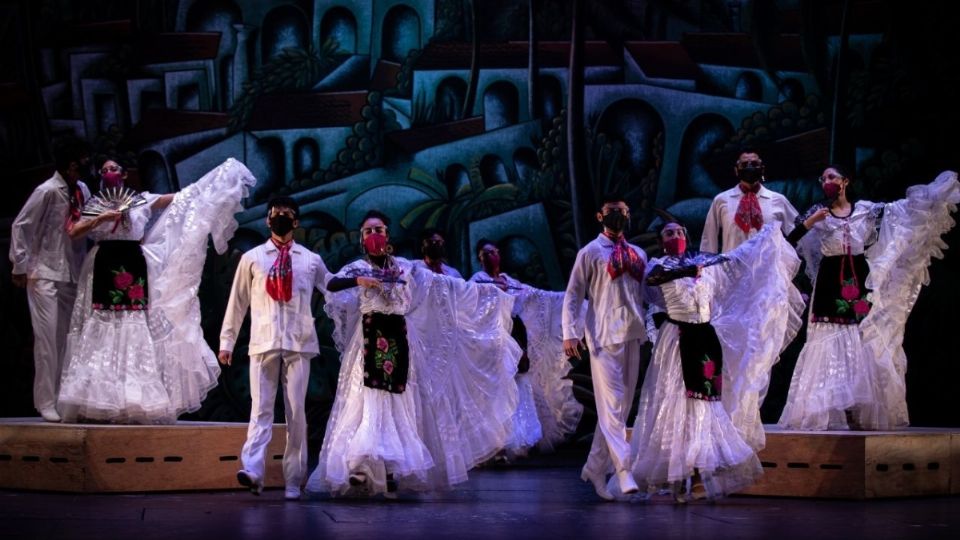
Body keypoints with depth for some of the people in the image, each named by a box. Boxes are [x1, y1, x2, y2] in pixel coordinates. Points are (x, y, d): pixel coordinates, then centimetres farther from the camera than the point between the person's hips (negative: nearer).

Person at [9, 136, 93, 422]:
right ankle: (47, 403, 0)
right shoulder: (47, 192, -14)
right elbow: (20, 226, -9)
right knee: (48, 338, -6)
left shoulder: (82, 190, 4)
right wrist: (20, 266, -8)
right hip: (45, 275, -6)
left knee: (70, 338, 6)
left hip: (73, 275, 6)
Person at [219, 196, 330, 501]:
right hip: (263, 343, 0)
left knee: (296, 412, 0)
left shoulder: (311, 261, 11)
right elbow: (238, 301, 11)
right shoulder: (252, 258, 10)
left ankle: (293, 480, 4)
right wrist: (227, 341, 10)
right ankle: (252, 471, -20)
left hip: (298, 344, 1)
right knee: (261, 409, -9)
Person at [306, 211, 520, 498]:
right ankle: (363, 463, -20)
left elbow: (443, 283, 16)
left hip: (399, 338, 3)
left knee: (397, 401, 1)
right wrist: (358, 281, -30)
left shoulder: (405, 267, 13)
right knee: (371, 401, -13)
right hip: (370, 338, -3)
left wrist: (484, 290, 15)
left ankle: (388, 468, 4)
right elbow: (331, 285, -13)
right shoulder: (357, 267, 4)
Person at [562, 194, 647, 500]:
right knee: (612, 405, -11)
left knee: (621, 406, 7)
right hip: (605, 336, -6)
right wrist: (570, 333, -11)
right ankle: (623, 472, -16)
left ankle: (595, 468, 15)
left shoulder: (638, 254, 17)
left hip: (633, 336, 6)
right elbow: (573, 294, -1)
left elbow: (647, 293, 19)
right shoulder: (591, 252, 2)